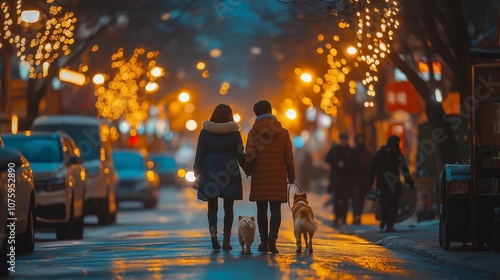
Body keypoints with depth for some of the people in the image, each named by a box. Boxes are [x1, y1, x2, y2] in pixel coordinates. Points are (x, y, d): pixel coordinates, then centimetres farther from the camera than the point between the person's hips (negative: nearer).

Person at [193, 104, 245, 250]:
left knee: (212, 206, 7)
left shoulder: (205, 132, -1)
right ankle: (226, 241, 6)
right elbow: (240, 155, 0)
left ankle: (213, 234, -17)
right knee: (228, 207, 8)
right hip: (230, 172, 0)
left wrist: (197, 172, 4)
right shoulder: (234, 133, -2)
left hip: (210, 171, 0)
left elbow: (199, 153, -1)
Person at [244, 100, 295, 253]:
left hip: (260, 176, 0)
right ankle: (272, 236, -21)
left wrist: (248, 171, 11)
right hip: (278, 176, 0)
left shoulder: (253, 132, 0)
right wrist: (291, 176, 14)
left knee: (262, 209, 7)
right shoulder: (283, 132, 3)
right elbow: (288, 157, 4)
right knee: (275, 209, 0)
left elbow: (250, 155, -6)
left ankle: (264, 241, 9)